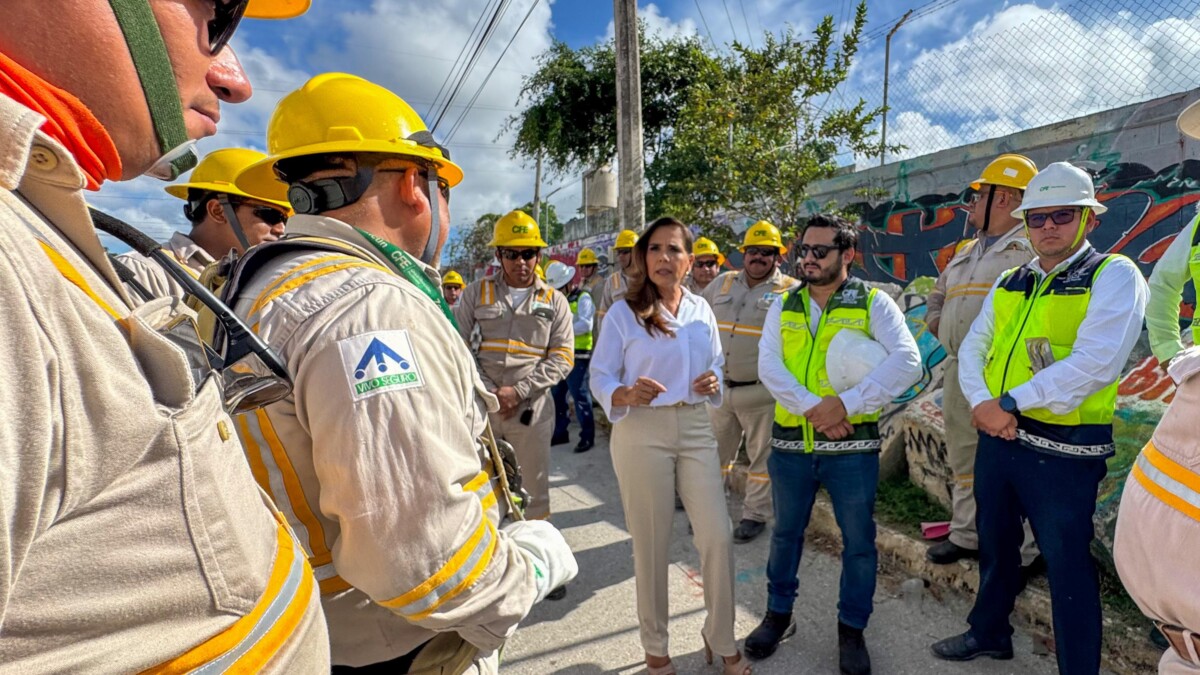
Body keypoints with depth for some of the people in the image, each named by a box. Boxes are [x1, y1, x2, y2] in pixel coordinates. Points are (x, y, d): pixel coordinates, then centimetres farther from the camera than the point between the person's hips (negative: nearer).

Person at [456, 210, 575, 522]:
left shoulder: (554, 301, 5)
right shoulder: (477, 293, 6)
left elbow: (562, 358, -1)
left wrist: (519, 391, -12)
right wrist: (488, 390, -10)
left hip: (532, 409, 0)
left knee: (535, 489, 10)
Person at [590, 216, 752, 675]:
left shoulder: (702, 311, 7)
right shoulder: (623, 312, -6)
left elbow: (716, 362, 18)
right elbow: (599, 377, -5)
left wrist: (714, 382, -5)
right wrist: (627, 394, -26)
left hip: (696, 429, 4)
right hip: (642, 432, -3)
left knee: (718, 537, 5)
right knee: (651, 544, 8)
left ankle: (721, 638, 30)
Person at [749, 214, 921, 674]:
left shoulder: (873, 303, -3)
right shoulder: (783, 307, 6)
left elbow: (907, 361, -16)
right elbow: (768, 365, -6)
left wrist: (845, 403, -23)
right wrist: (812, 408, -20)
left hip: (852, 446, -2)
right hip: (790, 442, 3)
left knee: (858, 541, 11)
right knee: (785, 533, 17)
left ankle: (852, 629, 33)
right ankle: (778, 614, 37)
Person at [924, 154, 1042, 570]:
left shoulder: (1033, 246, -5)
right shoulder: (966, 251, 21)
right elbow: (938, 296, 30)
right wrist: (936, 321, 11)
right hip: (958, 370, 8)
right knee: (963, 460, 16)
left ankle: (1020, 555, 12)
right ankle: (965, 537, 30)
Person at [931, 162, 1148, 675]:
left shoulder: (1114, 276, -8)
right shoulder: (1011, 282, 11)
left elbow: (1094, 363, -21)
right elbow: (973, 347, 7)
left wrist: (1010, 403, -19)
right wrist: (981, 402, -11)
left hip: (1062, 450, -6)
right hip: (997, 436, 7)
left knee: (1067, 563, 6)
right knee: (994, 544, 21)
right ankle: (989, 633, 41)